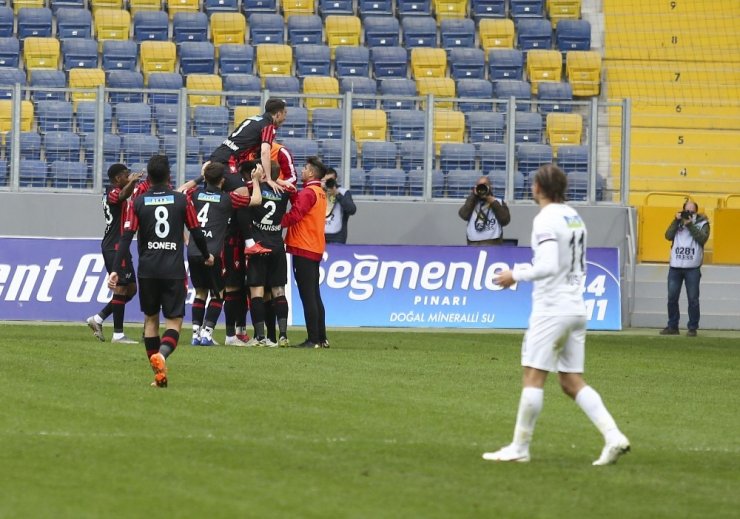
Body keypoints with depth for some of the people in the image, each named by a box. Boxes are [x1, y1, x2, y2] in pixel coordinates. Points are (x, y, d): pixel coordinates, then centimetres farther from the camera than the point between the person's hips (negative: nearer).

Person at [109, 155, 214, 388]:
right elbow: (196, 232, 6)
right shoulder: (182, 200, 0)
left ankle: (158, 373, 13)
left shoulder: (138, 202, 1)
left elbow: (126, 237, -6)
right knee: (174, 320, 0)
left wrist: (116, 270, -6)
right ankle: (161, 354, -31)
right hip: (174, 270, -1)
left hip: (147, 270, 1)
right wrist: (207, 256, 25)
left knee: (150, 318, 16)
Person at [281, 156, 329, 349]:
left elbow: (294, 215, -20)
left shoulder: (308, 193, -13)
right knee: (314, 296, 14)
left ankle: (313, 339, -11)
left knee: (308, 296, -9)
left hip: (303, 249, -9)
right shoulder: (320, 193, 16)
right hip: (315, 250, 9)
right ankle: (321, 338, 16)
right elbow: (298, 201, 9)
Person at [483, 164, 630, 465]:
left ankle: (519, 448, 1)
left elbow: (548, 266, -23)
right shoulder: (574, 217, 13)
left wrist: (516, 276, -11)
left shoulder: (546, 220, -13)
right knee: (572, 382, 9)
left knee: (533, 377, -2)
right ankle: (613, 437, -3)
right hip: (577, 309, 8)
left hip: (552, 310, -8)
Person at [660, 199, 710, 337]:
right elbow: (668, 236, -2)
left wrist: (690, 225, -15)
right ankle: (672, 326, 14)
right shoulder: (678, 221, 11)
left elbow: (702, 238, -13)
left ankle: (692, 328, 5)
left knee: (693, 299, -2)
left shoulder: (702, 223, 4)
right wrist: (677, 221, -10)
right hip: (675, 267, 3)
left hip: (692, 268, -3)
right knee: (672, 298, 5)